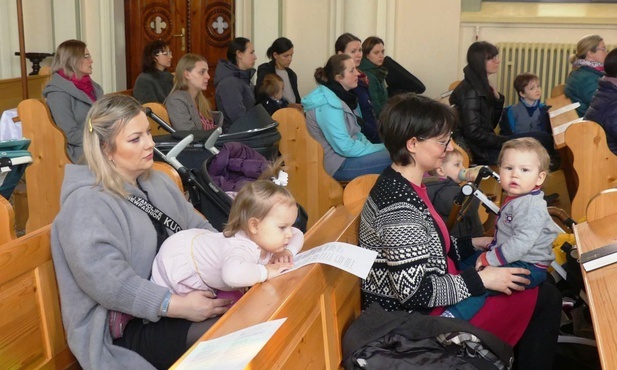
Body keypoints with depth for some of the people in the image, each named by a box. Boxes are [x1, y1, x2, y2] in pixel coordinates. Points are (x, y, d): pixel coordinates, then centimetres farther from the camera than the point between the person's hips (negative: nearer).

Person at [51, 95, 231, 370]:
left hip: (178, 292, 8)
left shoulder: (155, 181, 11)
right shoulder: (86, 205, -17)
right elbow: (109, 282, -26)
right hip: (130, 324, -8)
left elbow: (198, 228, 10)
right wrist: (180, 307, -31)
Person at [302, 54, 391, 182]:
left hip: (348, 155, 10)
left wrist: (375, 148, -1)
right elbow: (345, 147, -24)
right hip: (339, 164, -10)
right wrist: (382, 148, -16)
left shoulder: (341, 97, 9)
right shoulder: (328, 105, -21)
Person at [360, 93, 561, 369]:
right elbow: (414, 292, -28)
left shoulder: (400, 184, 2)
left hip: (419, 307, 10)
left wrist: (472, 244, 6)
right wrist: (481, 280, -20)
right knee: (545, 299, -1)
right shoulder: (399, 205, -28)